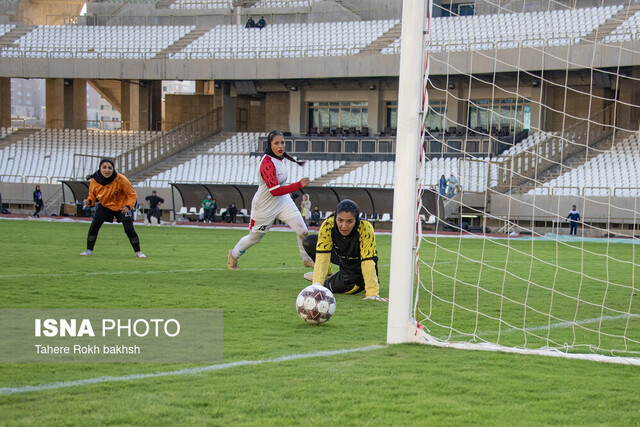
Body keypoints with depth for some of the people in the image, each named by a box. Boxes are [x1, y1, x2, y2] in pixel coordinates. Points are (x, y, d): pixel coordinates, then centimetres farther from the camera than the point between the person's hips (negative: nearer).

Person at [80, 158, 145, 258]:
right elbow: (92, 195, -1)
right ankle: (89, 250, 0)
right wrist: (89, 201, -23)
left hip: (122, 207, -2)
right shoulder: (94, 181, -19)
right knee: (94, 225, -16)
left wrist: (128, 206, -31)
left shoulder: (120, 179, -27)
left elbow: (132, 195, -16)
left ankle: (138, 252, 9)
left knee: (129, 229, -11)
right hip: (105, 207, 2)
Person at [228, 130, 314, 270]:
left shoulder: (279, 158, -2)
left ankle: (307, 259, 10)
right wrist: (299, 185, -36)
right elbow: (274, 191, -34)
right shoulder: (267, 163, -29)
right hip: (265, 207, -7)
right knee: (254, 238, 14)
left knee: (302, 231, -9)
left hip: (283, 202, 7)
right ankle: (233, 255, 41)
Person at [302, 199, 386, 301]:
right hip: (343, 257, 4)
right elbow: (322, 257, -33)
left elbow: (367, 262, -40)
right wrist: (317, 284, -45)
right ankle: (327, 275, 17)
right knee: (309, 242, -8)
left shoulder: (365, 228, -37)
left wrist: (372, 294, -46)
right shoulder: (328, 225, -29)